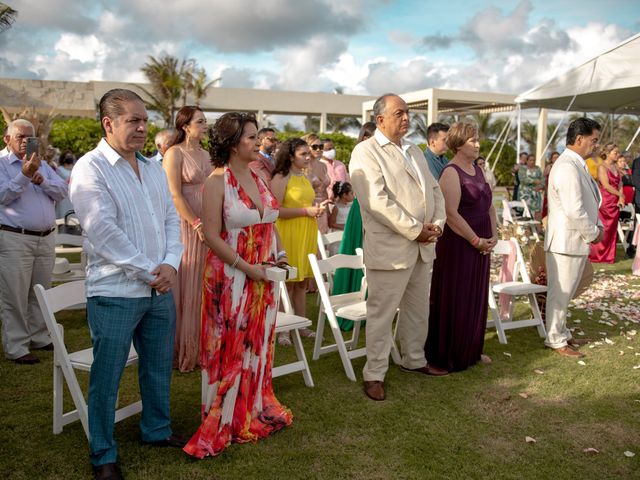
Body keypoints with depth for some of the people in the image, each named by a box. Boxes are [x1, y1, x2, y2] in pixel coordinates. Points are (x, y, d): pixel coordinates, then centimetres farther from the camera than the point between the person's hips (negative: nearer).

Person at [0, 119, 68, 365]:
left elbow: (62, 191, 5)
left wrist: (41, 180, -10)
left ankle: (40, 338, 26)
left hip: (46, 238, 6)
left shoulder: (40, 163, 16)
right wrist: (24, 175, -22)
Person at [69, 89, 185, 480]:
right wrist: (150, 271, -16)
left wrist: (170, 264, -8)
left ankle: (157, 430, 37)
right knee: (107, 377, 4)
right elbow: (104, 232, -18)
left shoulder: (154, 169, 11)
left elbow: (172, 219, 9)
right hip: (115, 293, -6)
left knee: (159, 367, 18)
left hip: (160, 290, 6)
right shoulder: (90, 169, -10)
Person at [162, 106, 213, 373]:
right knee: (185, 288, 0)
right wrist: (196, 224, -15)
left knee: (203, 288, 11)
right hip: (185, 227, -7)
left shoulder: (206, 155, 15)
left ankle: (199, 347, 22)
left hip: (207, 228, 7)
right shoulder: (174, 153, -6)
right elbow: (175, 195, -13)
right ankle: (181, 350, 12)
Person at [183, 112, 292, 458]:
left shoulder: (259, 178, 9)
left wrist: (279, 255, 2)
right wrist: (248, 268, -19)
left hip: (263, 277, 6)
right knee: (230, 351, 3)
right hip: (231, 277, -6)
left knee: (258, 347, 15)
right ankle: (221, 426, 19)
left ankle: (254, 413, 32)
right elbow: (212, 236, -16)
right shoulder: (217, 182, -12)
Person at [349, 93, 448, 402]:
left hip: (422, 247, 8)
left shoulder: (414, 151, 16)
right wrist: (415, 230, -18)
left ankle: (414, 360, 37)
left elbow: (434, 189, 16)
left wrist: (437, 223, -2)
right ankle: (374, 374, 14)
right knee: (381, 314, 1)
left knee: (418, 309, 19)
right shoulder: (366, 152, -10)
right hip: (389, 248, -8)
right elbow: (377, 200, -21)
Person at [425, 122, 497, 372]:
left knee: (476, 298, 15)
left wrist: (493, 235, 3)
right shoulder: (451, 172, -14)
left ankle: (471, 350, 29)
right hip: (458, 245, -8)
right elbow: (451, 214, -21)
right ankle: (450, 356, 14)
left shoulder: (477, 169, 12)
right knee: (455, 300, 1)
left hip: (481, 244, 8)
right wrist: (476, 240, -16)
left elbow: (489, 204, 16)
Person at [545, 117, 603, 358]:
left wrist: (597, 227, 7)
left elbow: (589, 201, 20)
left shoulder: (577, 164, 12)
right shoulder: (567, 167, -21)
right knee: (560, 292, 2)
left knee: (565, 292, 19)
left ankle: (562, 332, 32)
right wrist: (592, 234, -13)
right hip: (566, 241, -10)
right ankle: (555, 340, 13)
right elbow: (574, 210, -26)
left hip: (576, 241, 10)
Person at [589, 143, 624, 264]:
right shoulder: (602, 167, -8)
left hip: (615, 203, 7)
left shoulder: (616, 167, 14)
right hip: (604, 202, -7)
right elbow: (606, 186, -14)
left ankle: (608, 256, 16)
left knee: (612, 231, 9)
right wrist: (620, 195, -4)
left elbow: (620, 184, 12)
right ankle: (595, 255, 6)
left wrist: (620, 198, -4)